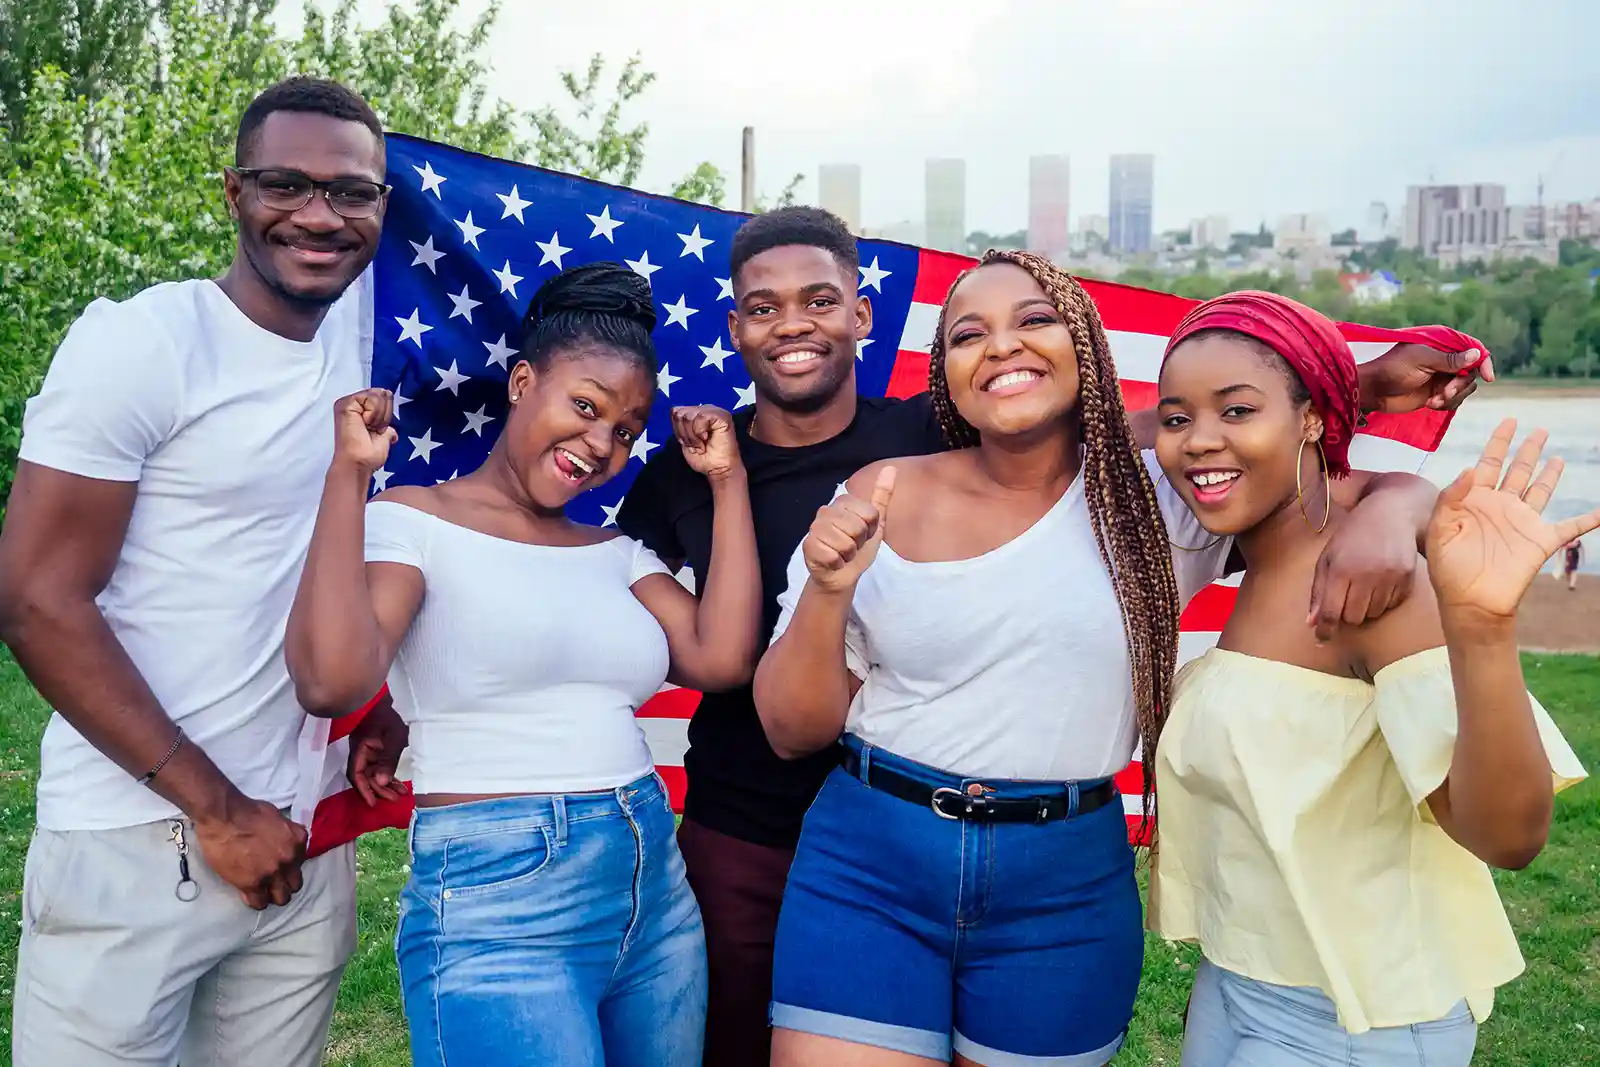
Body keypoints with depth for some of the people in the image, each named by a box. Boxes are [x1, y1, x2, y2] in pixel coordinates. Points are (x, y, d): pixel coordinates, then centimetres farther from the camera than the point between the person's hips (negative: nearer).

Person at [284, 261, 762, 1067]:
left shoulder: (617, 552, 11)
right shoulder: (415, 523, -5)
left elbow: (721, 660, -4)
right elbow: (331, 683, -21)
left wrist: (728, 482, 2)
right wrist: (349, 472, -19)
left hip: (656, 891, 6)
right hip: (496, 904, -6)